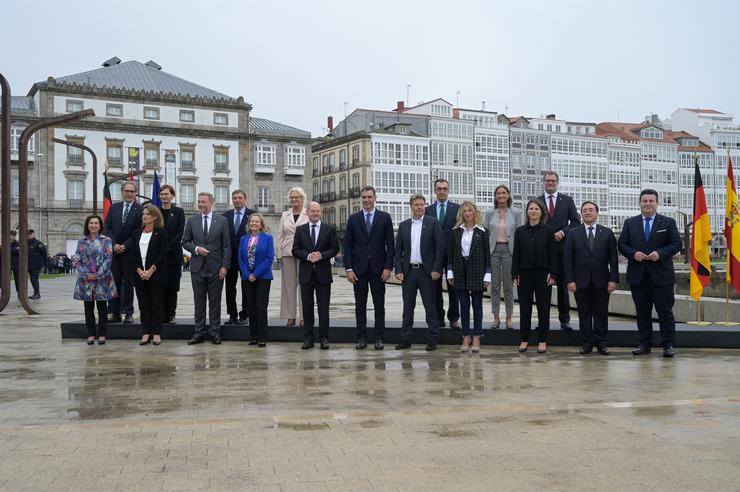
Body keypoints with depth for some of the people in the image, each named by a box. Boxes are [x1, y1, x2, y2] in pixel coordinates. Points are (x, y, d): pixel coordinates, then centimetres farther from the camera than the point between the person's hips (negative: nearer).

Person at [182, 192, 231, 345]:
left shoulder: (222, 221, 1)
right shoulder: (191, 221, 7)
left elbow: (226, 246, 0)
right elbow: (185, 242, 9)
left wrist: (225, 266, -7)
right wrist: (196, 249, -11)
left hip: (216, 268, -2)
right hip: (197, 267, 2)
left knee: (215, 301, 4)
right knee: (199, 301, 6)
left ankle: (214, 332, 11)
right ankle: (199, 332, 12)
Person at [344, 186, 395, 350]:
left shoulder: (385, 217, 3)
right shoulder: (353, 218, 6)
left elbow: (390, 244, 1)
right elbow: (347, 245, 5)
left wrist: (388, 267, -7)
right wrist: (348, 268, -3)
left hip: (378, 268, -1)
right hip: (359, 269, 1)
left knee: (379, 305, 4)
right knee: (360, 305, 5)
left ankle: (379, 337, 11)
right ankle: (361, 337, 12)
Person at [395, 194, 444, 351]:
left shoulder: (433, 223, 0)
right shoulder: (403, 225, 9)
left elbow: (440, 247, -4)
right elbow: (398, 250, 9)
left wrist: (436, 269, -11)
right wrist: (398, 270, 0)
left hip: (427, 271, -3)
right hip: (408, 271, 3)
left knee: (430, 307, 1)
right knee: (408, 307, 8)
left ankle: (432, 340, 8)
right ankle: (405, 339, 14)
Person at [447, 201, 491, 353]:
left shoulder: (482, 231, 1)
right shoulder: (456, 231, 7)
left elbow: (487, 254, 0)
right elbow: (451, 252, 8)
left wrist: (487, 276, -5)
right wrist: (450, 272, 2)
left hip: (476, 270, -2)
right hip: (460, 270, 2)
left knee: (477, 305, 4)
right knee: (464, 305, 5)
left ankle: (476, 338, 11)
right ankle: (466, 338, 11)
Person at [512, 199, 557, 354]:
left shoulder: (548, 231, 1)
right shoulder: (520, 231, 6)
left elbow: (553, 253, -1)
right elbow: (516, 253, 5)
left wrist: (552, 274, -8)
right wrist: (515, 274, 0)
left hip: (543, 273, -2)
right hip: (525, 273, 2)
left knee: (543, 307, 2)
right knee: (524, 307, 5)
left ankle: (542, 341, 10)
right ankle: (524, 340, 13)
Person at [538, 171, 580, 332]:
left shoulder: (567, 200, 8)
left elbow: (576, 221, 5)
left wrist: (563, 232, -9)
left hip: (562, 248, 0)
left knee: (563, 285, 2)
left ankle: (564, 320, 7)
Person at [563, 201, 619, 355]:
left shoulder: (607, 233, 6)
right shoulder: (573, 233, 5)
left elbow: (613, 258, 3)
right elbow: (567, 259, 0)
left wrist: (613, 279, -6)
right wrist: (569, 280, -8)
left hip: (601, 281, 0)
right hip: (581, 281, 0)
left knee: (601, 313, 4)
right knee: (584, 314, 4)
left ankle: (601, 343, 12)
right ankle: (586, 343, 12)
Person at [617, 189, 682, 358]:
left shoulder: (668, 222, 5)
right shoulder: (630, 223, 10)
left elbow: (676, 244, 0)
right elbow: (621, 244, 6)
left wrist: (660, 253, -16)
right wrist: (633, 254, -13)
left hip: (661, 275, -2)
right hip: (638, 275, 2)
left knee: (665, 311, -1)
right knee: (642, 312, 8)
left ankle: (668, 345, 4)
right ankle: (645, 344, 15)